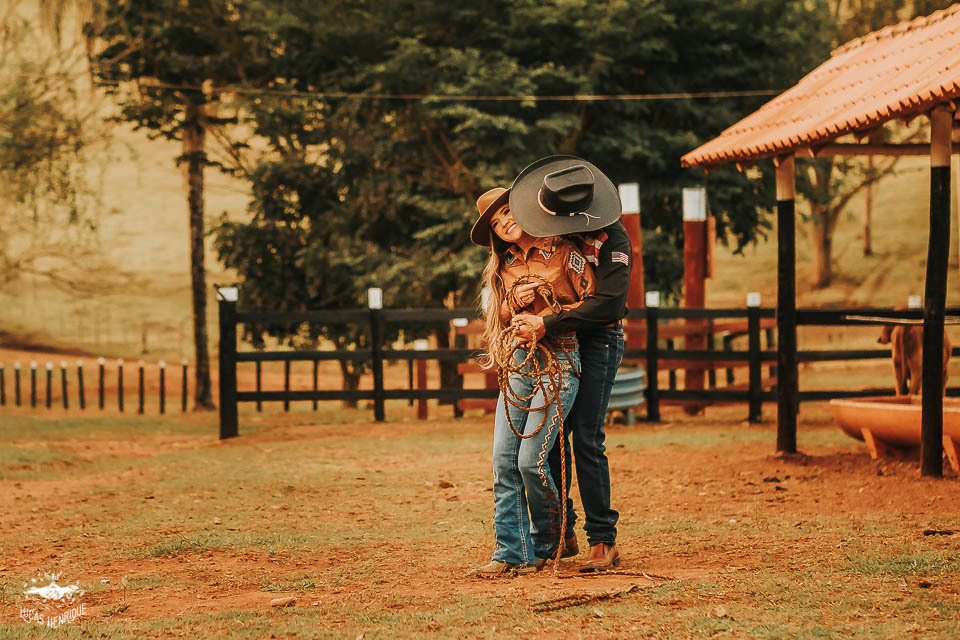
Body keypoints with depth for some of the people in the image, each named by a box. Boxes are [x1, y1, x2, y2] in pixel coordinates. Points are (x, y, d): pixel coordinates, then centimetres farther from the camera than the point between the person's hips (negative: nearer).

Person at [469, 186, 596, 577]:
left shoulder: (565, 253, -1)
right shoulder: (505, 267, 14)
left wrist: (545, 319, -7)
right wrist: (516, 303, -1)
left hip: (559, 363, -5)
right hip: (518, 364, 5)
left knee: (530, 460, -11)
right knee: (503, 460, -6)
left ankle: (546, 543, 11)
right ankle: (511, 552, -3)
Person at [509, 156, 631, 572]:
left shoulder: (611, 239, -15)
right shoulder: (552, 232, 4)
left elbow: (608, 304, -25)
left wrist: (546, 325, -28)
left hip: (597, 342, -6)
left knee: (586, 441, -11)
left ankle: (604, 542, -5)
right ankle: (561, 534, 15)